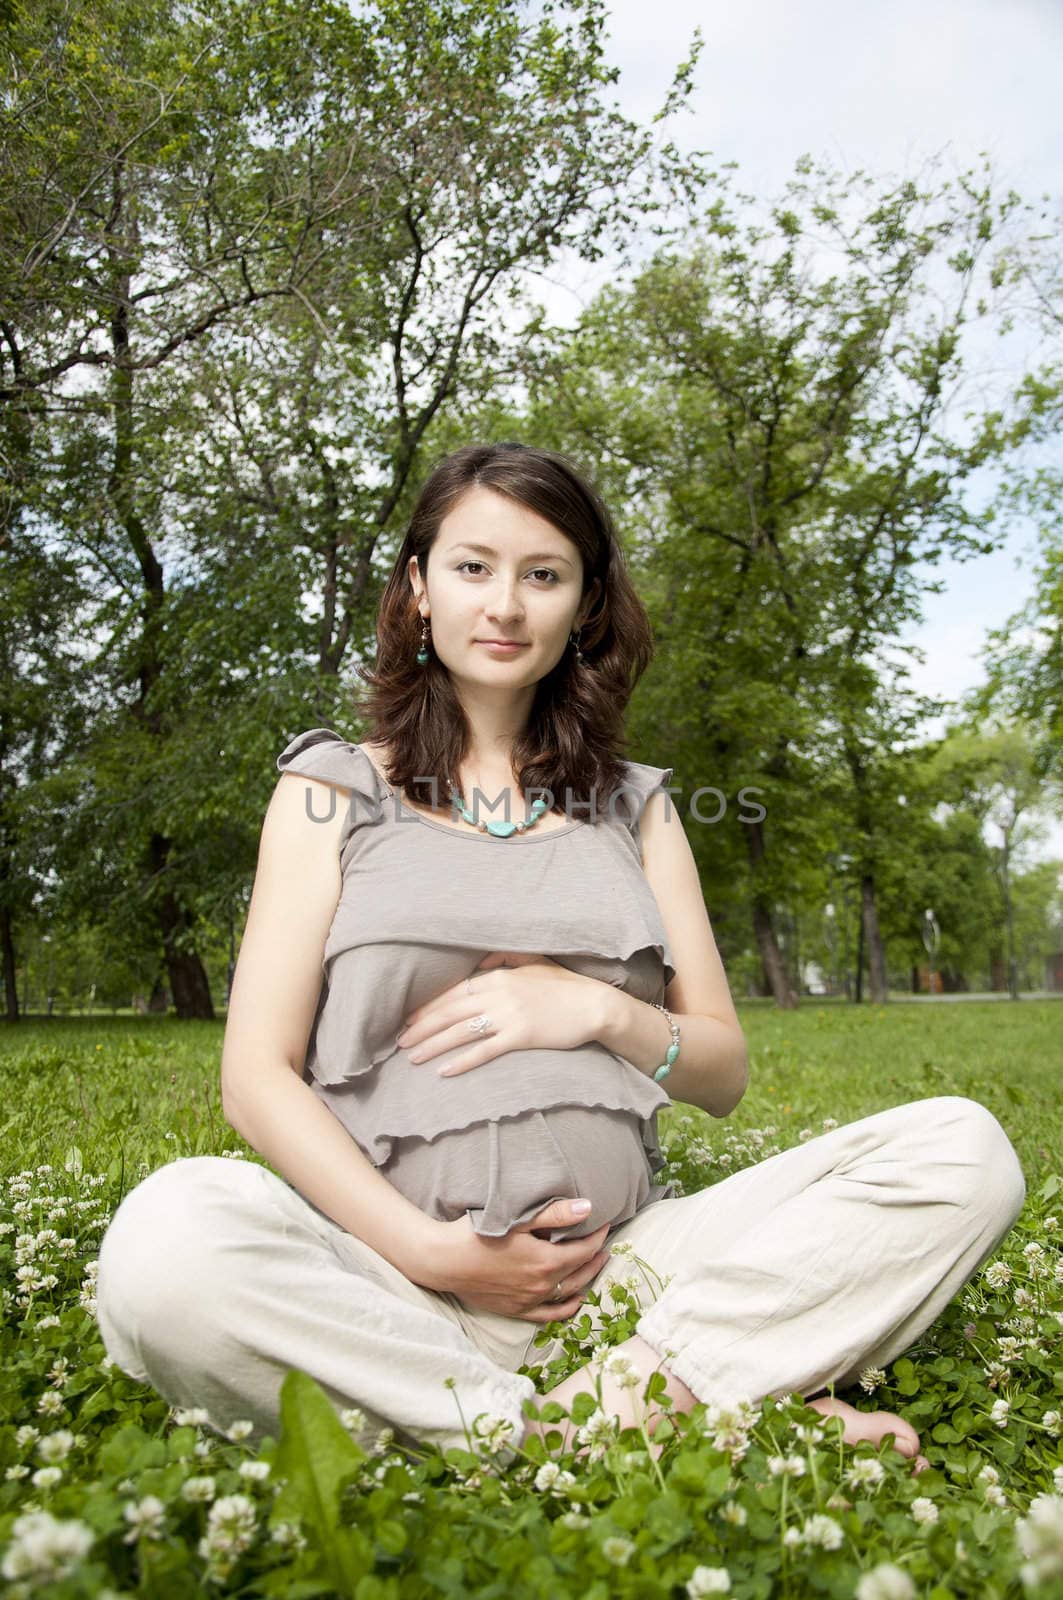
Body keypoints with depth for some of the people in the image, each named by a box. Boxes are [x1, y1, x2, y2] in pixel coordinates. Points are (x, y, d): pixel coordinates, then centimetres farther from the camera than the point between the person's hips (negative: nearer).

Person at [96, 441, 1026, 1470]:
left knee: (966, 1148, -14)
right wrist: (428, 1251, -14)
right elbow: (258, 1075, -1)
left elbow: (724, 1075, 15)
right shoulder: (334, 788, 9)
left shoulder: (634, 805, 16)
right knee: (160, 1242, -34)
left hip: (627, 1267, 3)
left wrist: (599, 1010, -6)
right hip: (394, 1284, -2)